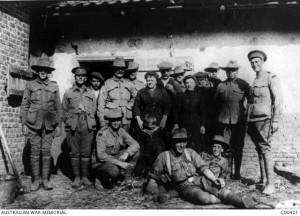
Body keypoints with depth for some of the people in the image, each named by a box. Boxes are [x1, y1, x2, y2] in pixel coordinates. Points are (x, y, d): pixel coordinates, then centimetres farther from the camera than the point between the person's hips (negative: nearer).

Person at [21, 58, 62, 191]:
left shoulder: (54, 86, 9)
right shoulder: (30, 85, 6)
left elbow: (58, 106, 9)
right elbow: (24, 105, 6)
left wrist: (59, 125, 5)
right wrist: (24, 124, -1)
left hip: (49, 124, 1)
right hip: (33, 124, -1)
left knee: (46, 151, 2)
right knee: (35, 151, 1)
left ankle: (46, 180, 11)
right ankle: (35, 180, 11)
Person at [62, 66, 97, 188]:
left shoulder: (91, 93, 15)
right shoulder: (68, 93, 12)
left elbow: (94, 109, 14)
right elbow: (64, 110, 10)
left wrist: (90, 122, 4)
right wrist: (69, 123, 0)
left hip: (88, 125, 1)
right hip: (73, 125, -1)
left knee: (86, 152, 1)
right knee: (74, 152, 0)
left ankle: (85, 177, 10)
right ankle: (77, 178, 8)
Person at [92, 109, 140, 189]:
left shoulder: (121, 131, -3)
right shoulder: (102, 133, -19)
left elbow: (135, 144, -10)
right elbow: (100, 155, -25)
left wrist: (126, 153, -30)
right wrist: (119, 163, -30)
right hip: (100, 163, -6)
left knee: (135, 152, -13)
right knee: (114, 171, -38)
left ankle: (127, 179, -5)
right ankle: (99, 178, -5)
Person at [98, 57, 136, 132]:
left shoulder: (129, 84, 13)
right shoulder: (107, 84, 3)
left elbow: (135, 97, 27)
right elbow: (101, 103, 0)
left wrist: (129, 105, 8)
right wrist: (102, 120, -7)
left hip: (126, 120, 3)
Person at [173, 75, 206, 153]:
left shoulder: (200, 97, 8)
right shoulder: (180, 96, 6)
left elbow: (202, 112, 6)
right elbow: (176, 111, 4)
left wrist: (203, 125, -3)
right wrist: (176, 124, -5)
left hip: (196, 124, 1)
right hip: (184, 124, -1)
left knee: (196, 145, -2)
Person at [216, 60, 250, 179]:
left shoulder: (243, 84, 2)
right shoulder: (220, 86, 7)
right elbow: (216, 103, 13)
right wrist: (218, 116, 8)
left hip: (239, 121, -1)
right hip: (224, 121, 1)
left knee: (238, 148, 7)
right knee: (226, 148, 1)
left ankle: (237, 172, 18)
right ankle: (227, 171, 13)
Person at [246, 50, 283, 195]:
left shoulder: (271, 78, -3)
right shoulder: (255, 80, 17)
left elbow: (279, 101, -8)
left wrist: (275, 121, -14)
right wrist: (248, 121, 13)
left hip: (264, 120, -7)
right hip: (253, 120, 7)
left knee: (265, 148, -11)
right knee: (260, 150, 10)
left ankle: (270, 184, -10)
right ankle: (262, 180, 18)